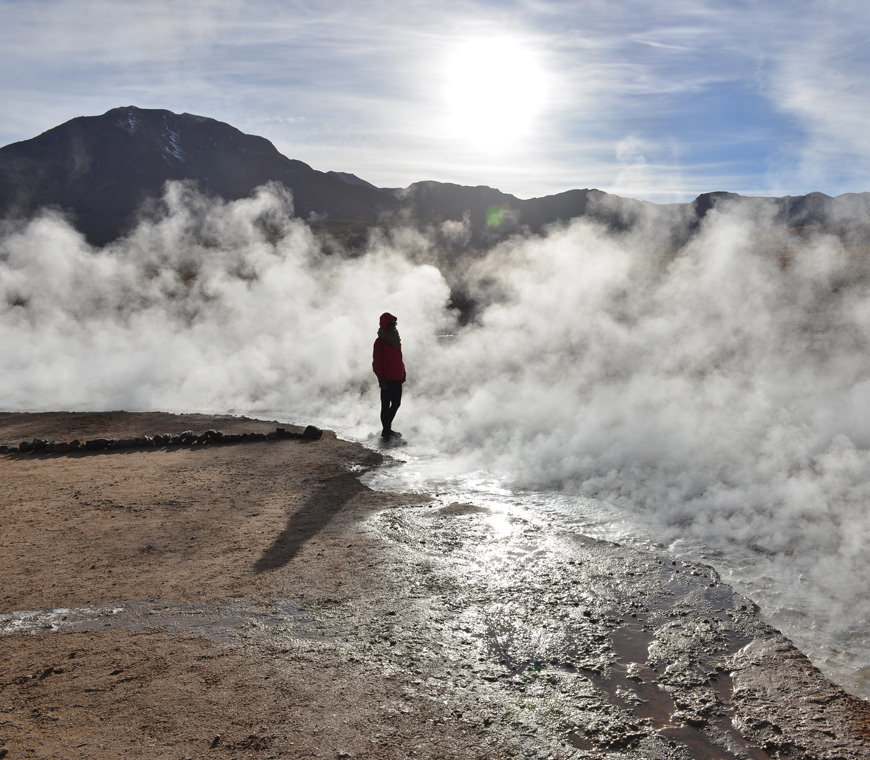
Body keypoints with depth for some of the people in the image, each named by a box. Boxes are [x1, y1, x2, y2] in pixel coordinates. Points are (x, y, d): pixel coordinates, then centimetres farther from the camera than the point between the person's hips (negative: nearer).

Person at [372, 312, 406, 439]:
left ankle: (387, 428, 30)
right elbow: (376, 363, -13)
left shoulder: (395, 339, 13)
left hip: (397, 379, 8)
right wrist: (381, 379, -17)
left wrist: (403, 373, 18)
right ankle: (386, 431, 12)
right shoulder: (380, 342, -12)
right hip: (387, 380, -8)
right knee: (386, 406, 2)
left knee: (396, 404, 15)